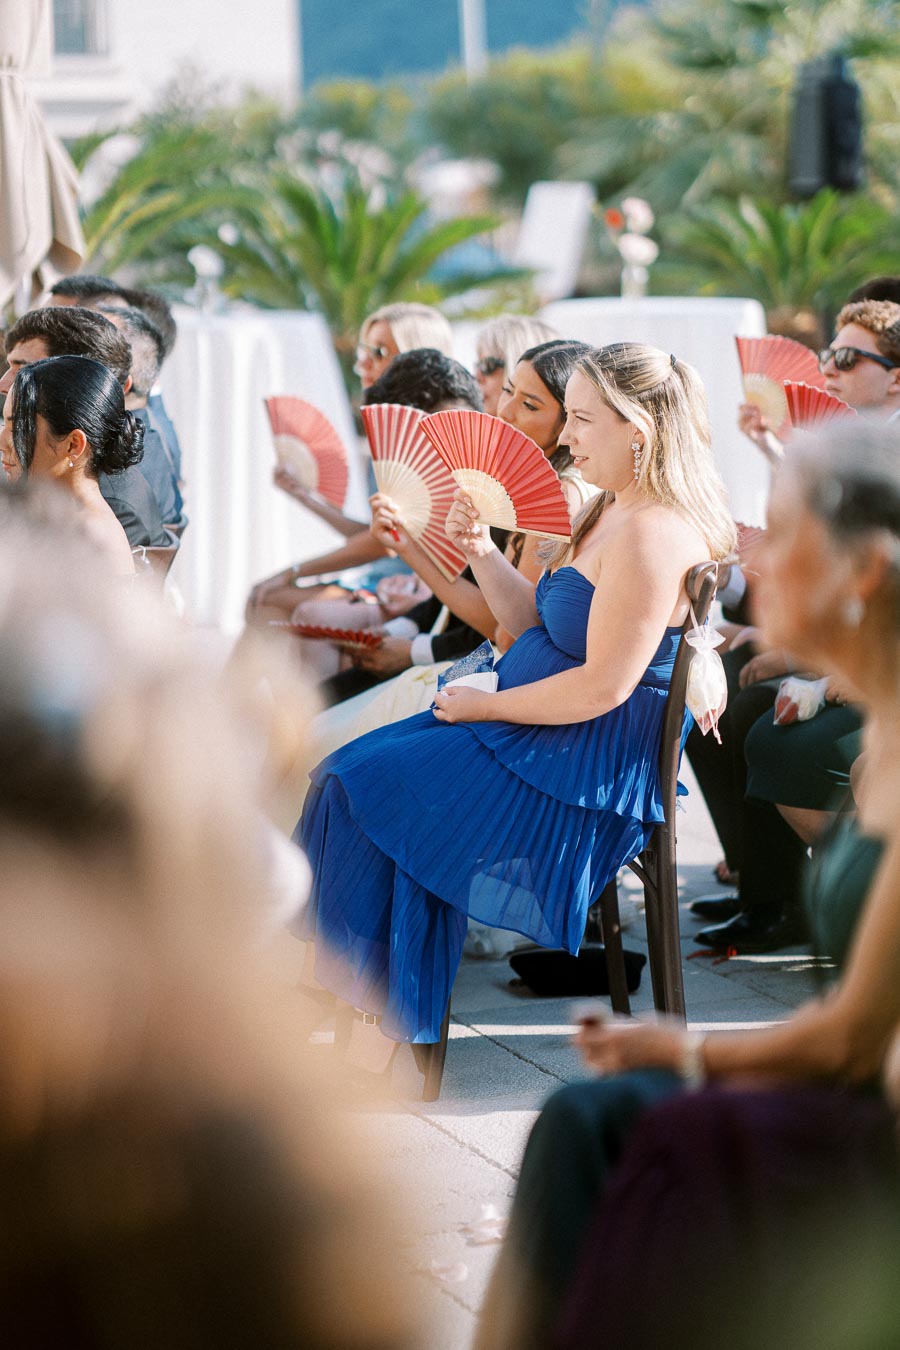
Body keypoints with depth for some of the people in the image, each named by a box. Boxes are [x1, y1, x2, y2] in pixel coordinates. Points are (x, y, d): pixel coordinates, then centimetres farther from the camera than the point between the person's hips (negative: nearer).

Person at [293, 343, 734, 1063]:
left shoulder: (653, 534, -21)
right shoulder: (609, 513, 12)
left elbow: (603, 686, -25)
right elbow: (537, 624, 19)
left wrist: (484, 707, -14)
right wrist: (483, 552, 3)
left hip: (585, 772, -11)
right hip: (539, 736, 11)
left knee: (370, 789, -12)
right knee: (353, 772, 0)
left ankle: (377, 1027, 0)